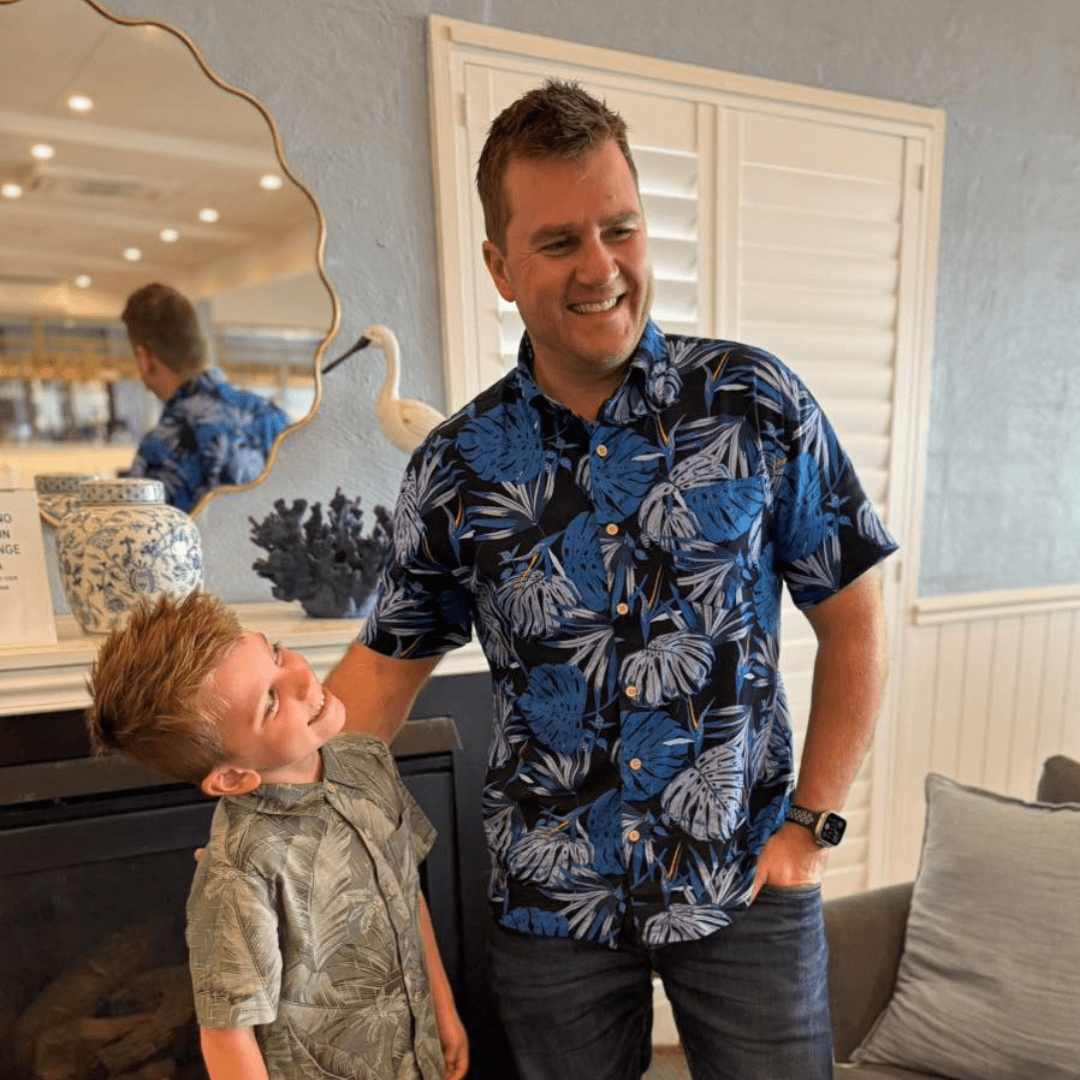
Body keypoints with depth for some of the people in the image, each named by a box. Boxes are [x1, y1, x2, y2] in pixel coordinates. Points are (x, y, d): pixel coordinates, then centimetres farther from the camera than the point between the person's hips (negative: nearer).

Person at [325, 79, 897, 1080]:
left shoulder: (758, 404, -10)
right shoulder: (453, 468, -7)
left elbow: (852, 623, -3)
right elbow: (389, 657, 3)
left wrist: (810, 825, -5)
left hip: (747, 886, 0)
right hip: (550, 903, 2)